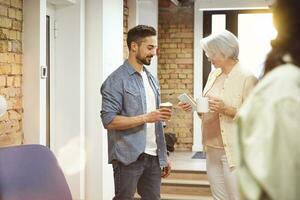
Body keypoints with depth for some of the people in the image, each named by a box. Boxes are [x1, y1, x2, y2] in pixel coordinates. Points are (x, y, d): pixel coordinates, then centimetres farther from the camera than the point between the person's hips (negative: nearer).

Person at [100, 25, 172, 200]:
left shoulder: (152, 79, 14)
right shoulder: (117, 80, -8)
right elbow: (109, 121, -16)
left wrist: (164, 156, 14)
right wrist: (145, 117, -20)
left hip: (153, 156, 6)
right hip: (129, 157, -6)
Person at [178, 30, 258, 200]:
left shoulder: (247, 78, -11)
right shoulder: (214, 74, 12)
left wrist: (227, 109, -25)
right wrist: (194, 106, -1)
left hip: (234, 151, -7)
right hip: (212, 149, 7)